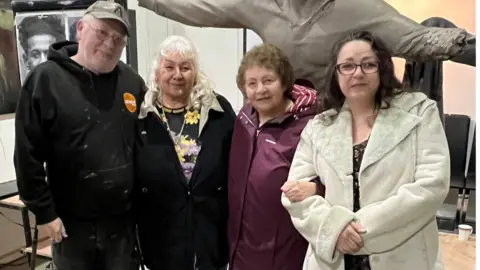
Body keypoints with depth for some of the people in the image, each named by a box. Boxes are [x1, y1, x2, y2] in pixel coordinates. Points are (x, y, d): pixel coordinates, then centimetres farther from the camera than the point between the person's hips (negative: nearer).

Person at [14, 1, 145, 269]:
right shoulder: (46, 79, -10)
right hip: (72, 222, -2)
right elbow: (28, 155, -10)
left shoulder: (132, 81, 0)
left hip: (123, 218, 3)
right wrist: (44, 212, -9)